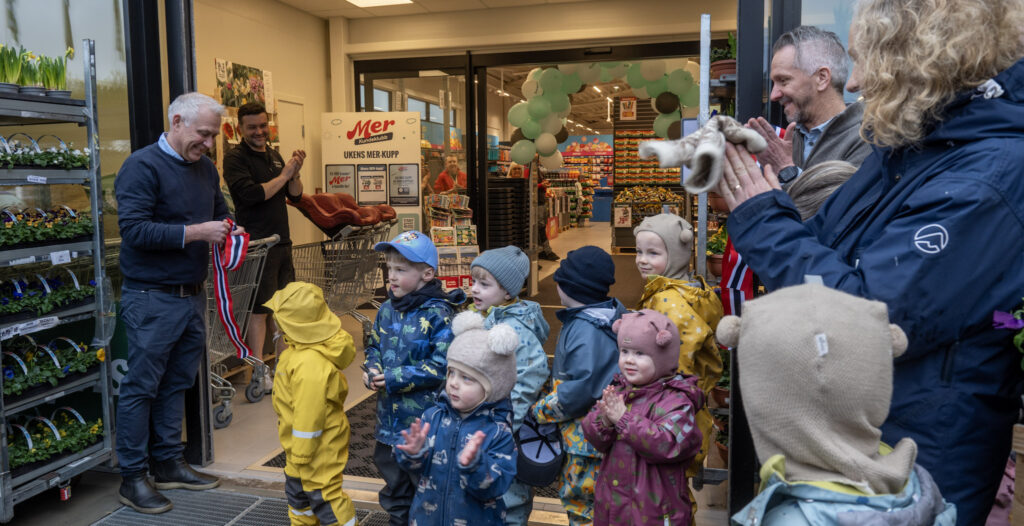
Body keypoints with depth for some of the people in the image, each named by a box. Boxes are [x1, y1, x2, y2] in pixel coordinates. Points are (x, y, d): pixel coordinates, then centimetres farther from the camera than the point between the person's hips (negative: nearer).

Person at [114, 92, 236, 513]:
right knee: (142, 387, 2)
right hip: (152, 298, -7)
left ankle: (168, 464, 28)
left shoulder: (205, 168, 12)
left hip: (193, 295, 8)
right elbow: (134, 229, -20)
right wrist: (196, 232, -22)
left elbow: (220, 210, 26)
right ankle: (132, 479, 13)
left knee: (177, 383, 15)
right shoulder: (142, 166, -12)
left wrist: (229, 229, 4)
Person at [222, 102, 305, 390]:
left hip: (282, 241, 8)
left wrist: (295, 173, -4)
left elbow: (296, 196, 14)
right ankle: (259, 371, 4)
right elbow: (252, 194, -20)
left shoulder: (274, 155, 15)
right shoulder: (235, 157, -7)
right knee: (258, 308, -3)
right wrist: (283, 175, -11)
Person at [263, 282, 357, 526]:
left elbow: (309, 414, -29)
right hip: (300, 445, 11)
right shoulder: (308, 348, -1)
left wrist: (301, 455, -18)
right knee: (298, 491, 27)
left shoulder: (311, 366, -35)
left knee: (325, 496, 4)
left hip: (319, 450, -11)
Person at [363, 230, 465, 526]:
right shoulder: (387, 310, 3)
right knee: (394, 481, 25)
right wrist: (372, 371, -7)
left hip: (425, 422, -7)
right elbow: (374, 347, 15)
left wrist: (395, 379, -22)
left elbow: (442, 365, -23)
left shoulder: (437, 315, -19)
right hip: (389, 420, 7)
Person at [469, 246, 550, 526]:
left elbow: (533, 374, -28)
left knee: (509, 496, 7)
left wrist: (508, 421, -23)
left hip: (509, 429, -9)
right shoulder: (492, 319, 5)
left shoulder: (515, 330, -24)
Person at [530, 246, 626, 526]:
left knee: (581, 503, 2)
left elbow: (580, 390, -27)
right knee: (575, 499, 20)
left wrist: (540, 410, -15)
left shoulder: (586, 331, -24)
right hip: (580, 435, 10)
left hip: (588, 437, -10)